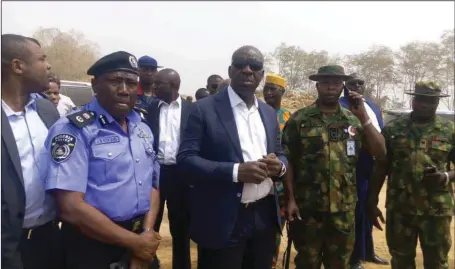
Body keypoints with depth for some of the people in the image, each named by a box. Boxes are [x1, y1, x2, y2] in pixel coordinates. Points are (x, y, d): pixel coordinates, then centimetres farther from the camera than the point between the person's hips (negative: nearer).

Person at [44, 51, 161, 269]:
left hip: (141, 238, 6)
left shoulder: (143, 129, 5)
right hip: (93, 246, -5)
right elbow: (71, 207, -22)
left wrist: (147, 234, -9)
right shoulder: (73, 129, -15)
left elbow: (152, 185, 7)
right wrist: (135, 242, -16)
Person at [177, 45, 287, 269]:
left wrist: (279, 165, -7)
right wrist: (236, 171, -23)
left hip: (265, 217, 6)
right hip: (222, 221, -5)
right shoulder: (203, 109, -7)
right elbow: (185, 159, -12)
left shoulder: (269, 113, 11)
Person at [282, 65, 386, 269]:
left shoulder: (353, 120, 6)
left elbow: (380, 152, -1)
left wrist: (363, 117, -10)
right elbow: (287, 161, -5)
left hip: (344, 208, 3)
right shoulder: (299, 119, -5)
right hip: (307, 207, -3)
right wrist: (290, 199, -10)